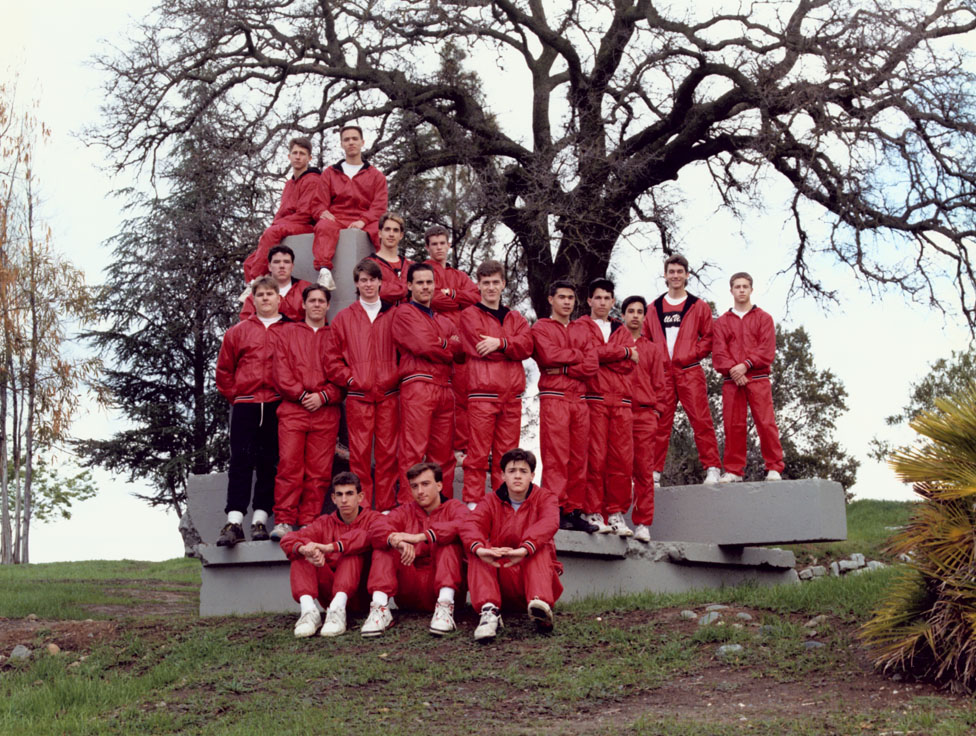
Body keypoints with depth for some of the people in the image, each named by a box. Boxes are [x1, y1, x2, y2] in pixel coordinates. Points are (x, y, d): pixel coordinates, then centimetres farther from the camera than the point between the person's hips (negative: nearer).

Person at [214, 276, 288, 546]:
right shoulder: (238, 331, 13)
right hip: (245, 406, 1)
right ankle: (234, 522, -10)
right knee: (241, 461, -6)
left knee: (270, 463, 1)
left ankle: (260, 520, 5)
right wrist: (235, 395, 8)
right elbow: (224, 369, 16)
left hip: (278, 407, 0)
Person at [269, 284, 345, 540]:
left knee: (319, 470, -3)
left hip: (326, 411, 0)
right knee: (289, 465, -8)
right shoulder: (287, 333, 18)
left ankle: (308, 523, 1)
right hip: (292, 408, 0)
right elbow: (281, 371, 8)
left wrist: (323, 396, -8)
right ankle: (284, 522, -5)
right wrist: (301, 394, -5)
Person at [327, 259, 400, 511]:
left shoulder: (393, 315, 11)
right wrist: (350, 379, -4)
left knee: (388, 451, 1)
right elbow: (332, 358, 7)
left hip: (389, 394, 1)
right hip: (358, 395, -1)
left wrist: (396, 377, 0)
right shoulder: (344, 318, 9)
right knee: (360, 452, -3)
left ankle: (386, 508, 7)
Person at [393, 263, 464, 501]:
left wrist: (440, 345, -6)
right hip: (417, 385, -6)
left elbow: (460, 350, 11)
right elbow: (422, 345, -9)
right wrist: (449, 346, 7)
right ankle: (408, 506, -13)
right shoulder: (404, 313, 6)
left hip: (444, 389, 7)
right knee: (414, 450, -12)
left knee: (443, 452, 5)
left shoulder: (443, 320, 26)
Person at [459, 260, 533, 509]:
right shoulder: (470, 315, 8)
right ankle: (473, 503, -5)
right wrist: (512, 347, -2)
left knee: (506, 454, 6)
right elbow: (480, 347, -9)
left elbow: (527, 345, 0)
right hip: (482, 393, -4)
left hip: (511, 395, 4)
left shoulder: (516, 318, 20)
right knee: (478, 453, -7)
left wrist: (500, 343, -15)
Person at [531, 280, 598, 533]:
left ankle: (574, 512, 6)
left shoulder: (581, 330, 21)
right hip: (553, 398, -5)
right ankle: (556, 510, -11)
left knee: (578, 458, 3)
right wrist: (577, 355, 1)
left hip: (579, 400, 5)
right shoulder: (541, 328, 8)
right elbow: (549, 355, -11)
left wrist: (564, 369, -6)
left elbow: (592, 365, 7)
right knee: (556, 456, -10)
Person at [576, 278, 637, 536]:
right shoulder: (581, 326, 12)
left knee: (622, 458, -2)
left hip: (621, 401, 4)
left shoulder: (621, 331, 24)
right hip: (594, 398, -4)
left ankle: (616, 513, 4)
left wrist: (602, 355, -3)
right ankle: (594, 512, -4)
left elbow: (631, 364, 7)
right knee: (595, 456, -8)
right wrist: (623, 352, 1)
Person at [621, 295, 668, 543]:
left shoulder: (654, 349, 17)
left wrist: (656, 410, 3)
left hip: (645, 415, 1)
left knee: (644, 470, -3)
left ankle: (643, 524, -2)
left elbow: (658, 383, 14)